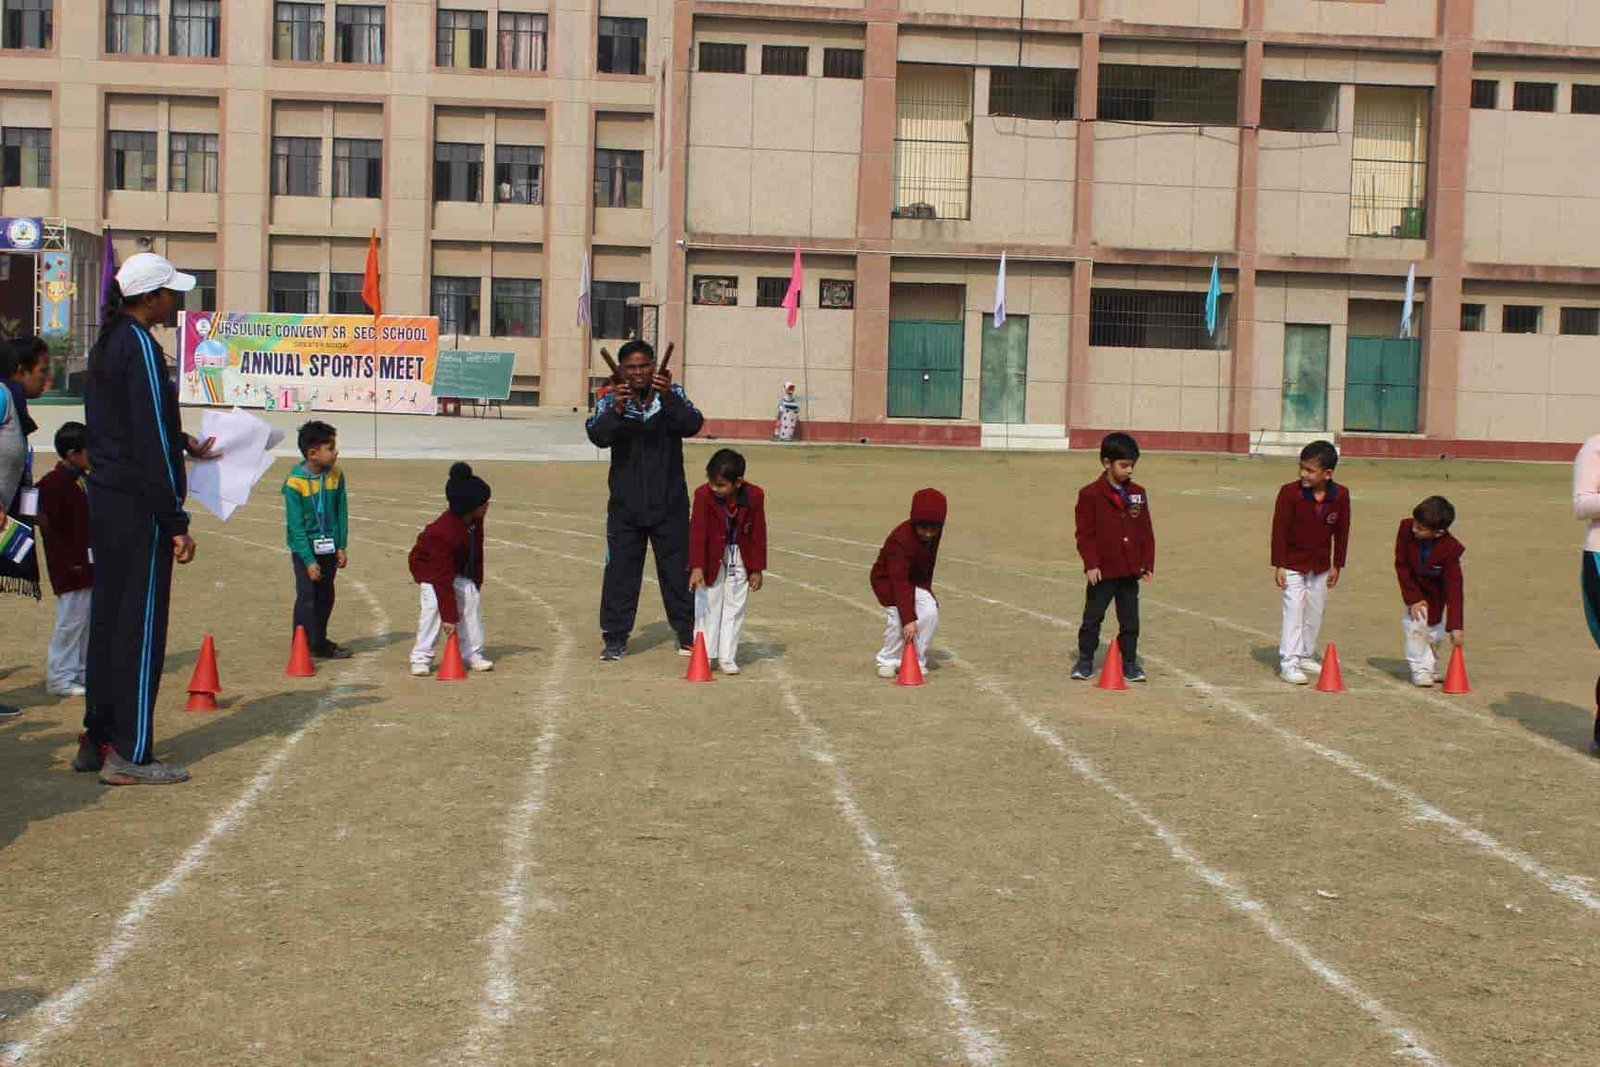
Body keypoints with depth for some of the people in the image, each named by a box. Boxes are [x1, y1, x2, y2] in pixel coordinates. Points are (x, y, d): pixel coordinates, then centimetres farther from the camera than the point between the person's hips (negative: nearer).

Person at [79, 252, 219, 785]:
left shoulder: (107, 343, 13)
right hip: (138, 506, -9)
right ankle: (129, 754, 1)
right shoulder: (141, 347, -15)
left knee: (108, 618, 15)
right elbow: (152, 440, -18)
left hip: (103, 499, 9)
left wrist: (184, 443, 34)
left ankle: (97, 740, 22)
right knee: (141, 624, -4)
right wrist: (176, 522, -17)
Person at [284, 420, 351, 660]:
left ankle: (320, 643, 25)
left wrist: (341, 547, 2)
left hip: (329, 548, 5)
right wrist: (309, 561, -17)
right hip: (304, 548, -5)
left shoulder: (336, 475, -4)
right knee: (307, 597, -7)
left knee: (326, 597, 12)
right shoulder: (294, 483, -19)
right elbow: (296, 526, -16)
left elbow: (342, 512, 4)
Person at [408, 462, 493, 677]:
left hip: (458, 567, 7)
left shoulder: (475, 520, -19)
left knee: (472, 596, -6)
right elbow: (442, 580, -38)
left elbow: (476, 551, 1)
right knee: (433, 604, -24)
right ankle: (421, 658, -13)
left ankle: (472, 653, 3)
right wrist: (449, 616, -37)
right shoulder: (443, 533, -40)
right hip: (428, 566, -7)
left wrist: (476, 582, 6)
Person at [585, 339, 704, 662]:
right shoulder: (610, 400, -1)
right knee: (620, 572, 3)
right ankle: (615, 638, 12)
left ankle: (688, 635, 19)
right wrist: (616, 411, -36)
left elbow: (692, 426, -18)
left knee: (677, 570, 7)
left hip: (669, 505, 0)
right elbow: (598, 436, -17)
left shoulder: (673, 396, -1)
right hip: (625, 505, 0)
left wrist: (668, 399, -35)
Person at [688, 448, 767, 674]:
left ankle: (727, 657, 13)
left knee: (735, 608, 6)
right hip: (712, 558, -1)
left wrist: (756, 569, -4)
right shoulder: (703, 495, -20)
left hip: (740, 558, 1)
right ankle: (705, 655, 15)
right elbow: (697, 531, -23)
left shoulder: (754, 495, -17)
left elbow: (758, 534, -8)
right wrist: (696, 567, -30)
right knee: (708, 605, 5)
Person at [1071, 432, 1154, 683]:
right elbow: (1085, 533, -8)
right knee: (1092, 617, 5)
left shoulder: (1138, 494, 7)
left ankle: (1130, 662, 19)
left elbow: (1147, 532, 10)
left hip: (1131, 571, 4)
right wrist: (1091, 564, -14)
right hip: (1103, 571, -4)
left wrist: (1148, 563, 5)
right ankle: (1085, 660, 16)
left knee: (1130, 620, 10)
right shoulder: (1090, 495, -8)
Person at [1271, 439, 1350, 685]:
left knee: (1315, 614, 14)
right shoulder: (1290, 493, -18)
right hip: (1293, 565, -4)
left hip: (1321, 567, 4)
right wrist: (1279, 566, -13)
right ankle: (1289, 662, -4)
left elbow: (1341, 533, 2)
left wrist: (1337, 566, 5)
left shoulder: (1341, 496, -9)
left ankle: (1306, 656, 28)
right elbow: (1279, 530, -13)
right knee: (1294, 612, -7)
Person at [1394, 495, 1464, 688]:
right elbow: (1401, 565, -17)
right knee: (1416, 624, -13)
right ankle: (1420, 670, 0)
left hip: (1438, 594, -1)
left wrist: (1455, 626, -39)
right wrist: (1412, 598, -20)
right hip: (1416, 589, 1)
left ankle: (1431, 668, 28)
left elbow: (1454, 588, -34)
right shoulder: (1406, 529, -28)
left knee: (1435, 631, 6)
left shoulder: (1450, 549, -34)